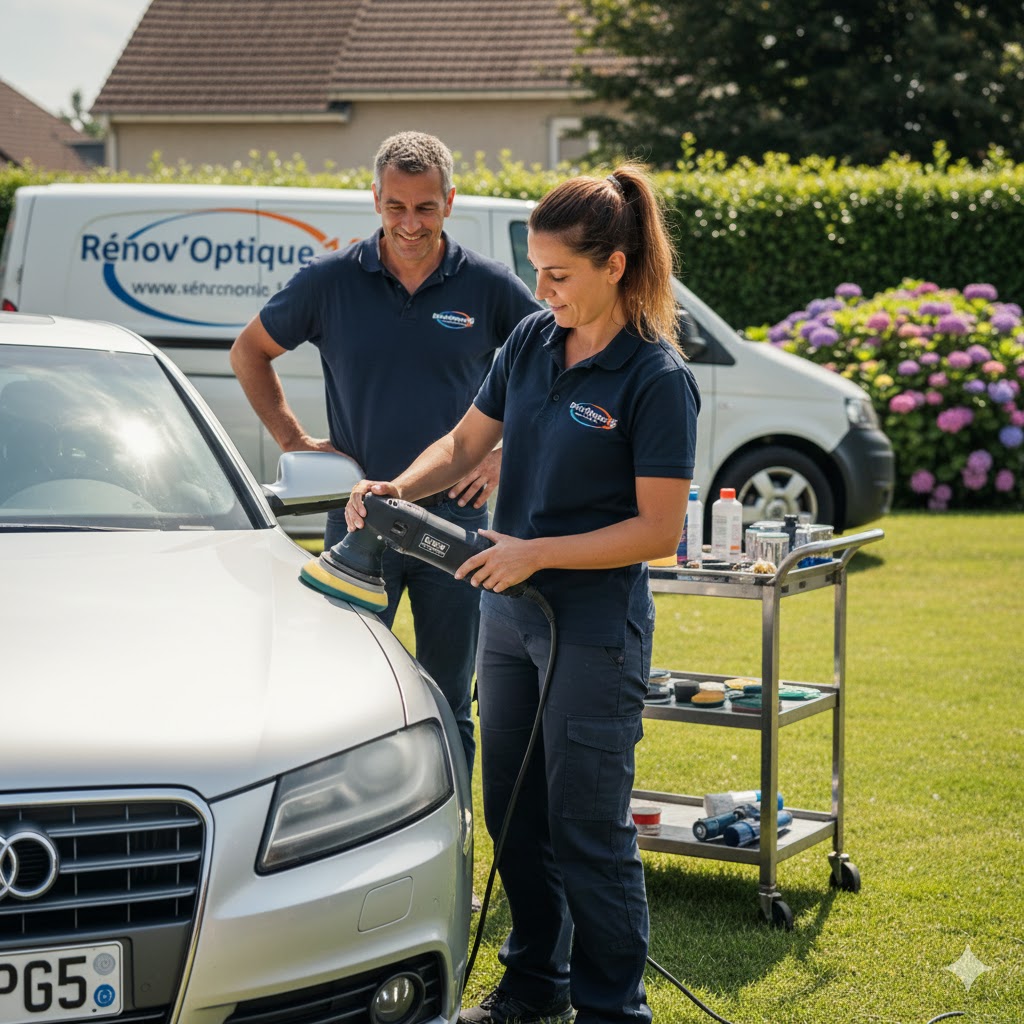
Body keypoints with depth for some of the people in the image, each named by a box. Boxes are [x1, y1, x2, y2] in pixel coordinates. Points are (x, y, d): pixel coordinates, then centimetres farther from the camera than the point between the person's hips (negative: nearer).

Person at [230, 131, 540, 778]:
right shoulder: (331, 281, 0)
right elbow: (249, 352, 13)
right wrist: (293, 440, 4)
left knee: (449, 707, 9)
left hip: (454, 522, 0)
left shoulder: (490, 287, -1)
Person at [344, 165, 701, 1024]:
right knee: (513, 815, 17)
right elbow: (464, 443, 13)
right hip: (509, 615, 7)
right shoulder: (532, 343, 4)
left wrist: (535, 552, -21)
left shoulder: (657, 378, -16)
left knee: (589, 831, 0)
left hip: (596, 630, -7)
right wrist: (397, 489, -6)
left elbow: (659, 530, -17)